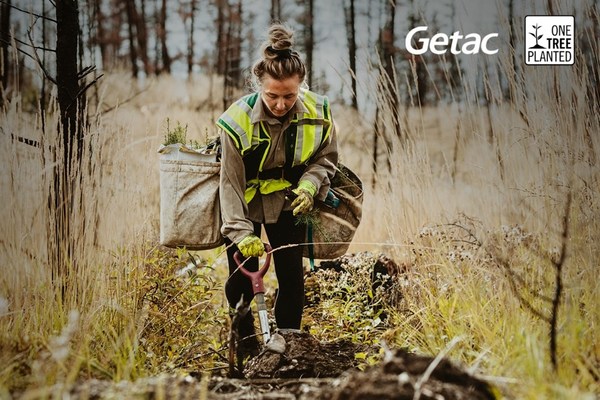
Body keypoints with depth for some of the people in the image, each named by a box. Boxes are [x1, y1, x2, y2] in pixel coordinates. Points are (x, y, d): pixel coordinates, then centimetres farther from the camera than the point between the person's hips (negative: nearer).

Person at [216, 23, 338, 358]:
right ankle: (246, 342, 24)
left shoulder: (318, 112, -19)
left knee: (292, 277, -1)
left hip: (288, 202, 2)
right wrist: (241, 232, -31)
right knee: (242, 279, -1)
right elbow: (231, 183, -23)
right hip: (246, 202, -2)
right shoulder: (238, 120, -27)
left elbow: (326, 158, -1)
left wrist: (309, 185, -21)